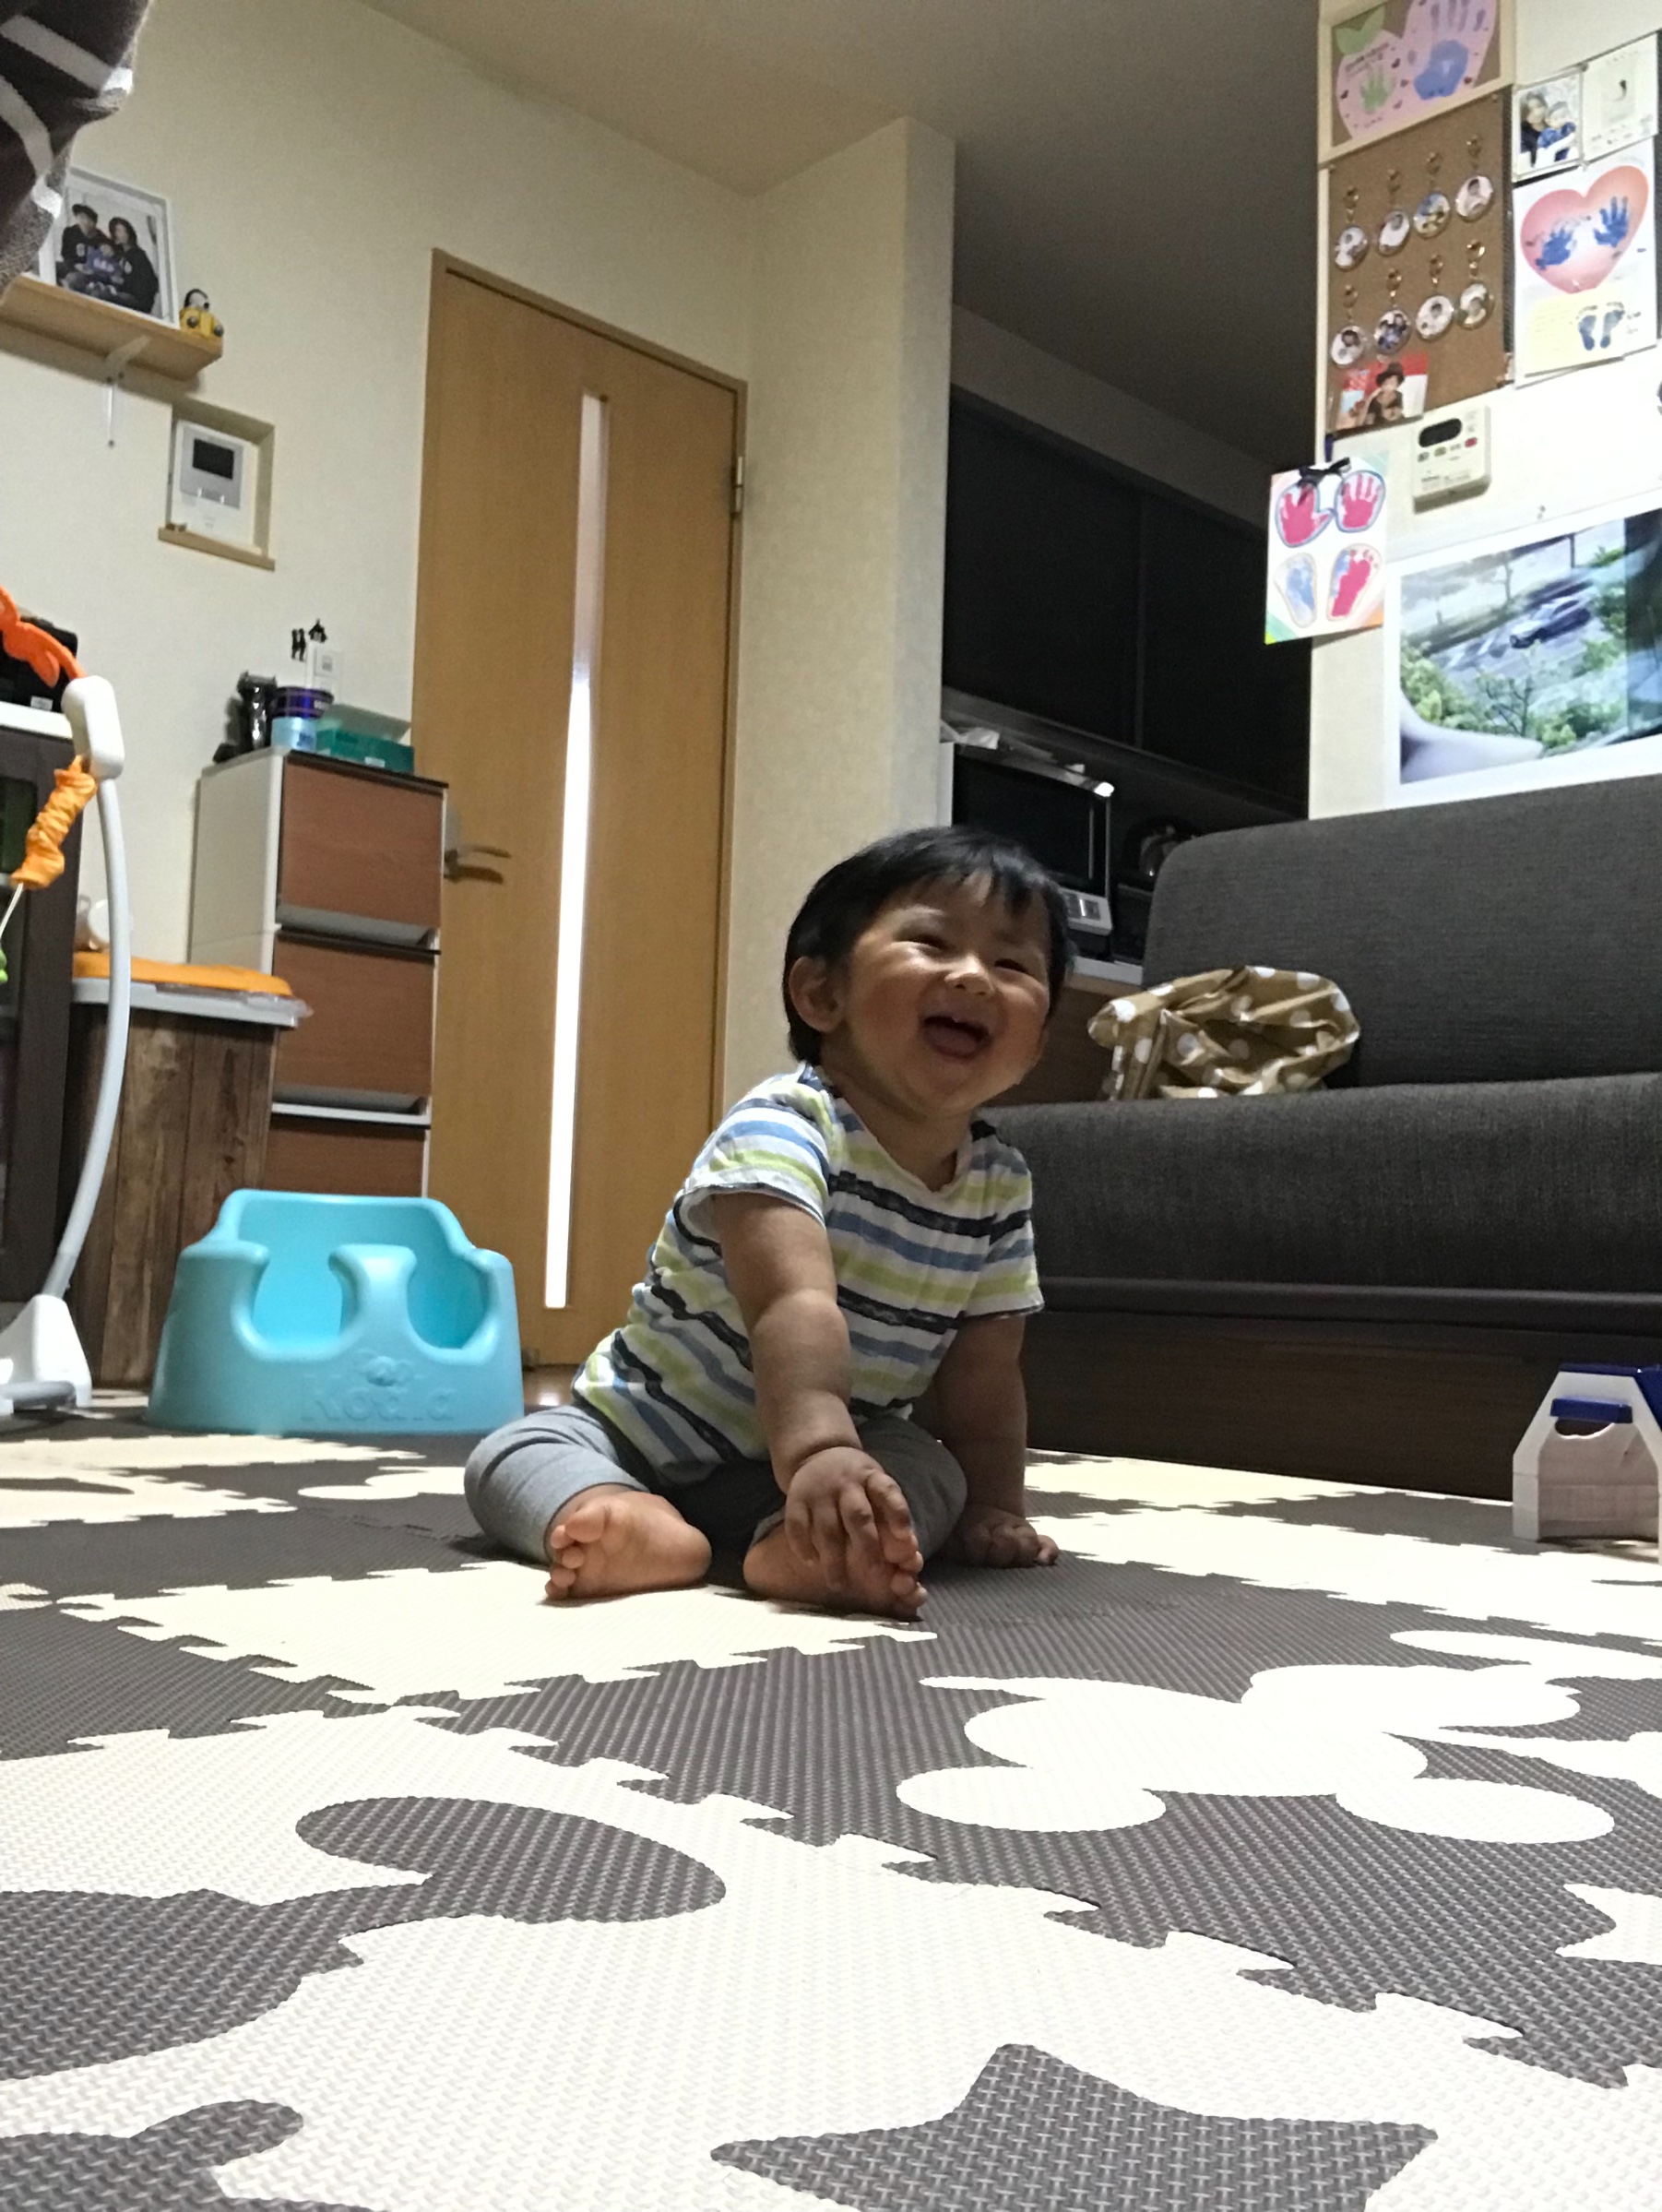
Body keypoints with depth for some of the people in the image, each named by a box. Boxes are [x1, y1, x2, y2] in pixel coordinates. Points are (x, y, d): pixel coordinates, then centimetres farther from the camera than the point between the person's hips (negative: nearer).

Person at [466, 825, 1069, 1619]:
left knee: (932, 1478, -23)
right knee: (513, 1457, -21)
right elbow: (794, 1304, -45)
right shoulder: (781, 1128, -29)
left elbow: (983, 1370, 0)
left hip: (847, 1441, 3)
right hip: (645, 1430, -3)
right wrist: (817, 1452, -58)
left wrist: (992, 1507, -5)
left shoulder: (1001, 1182, -7)